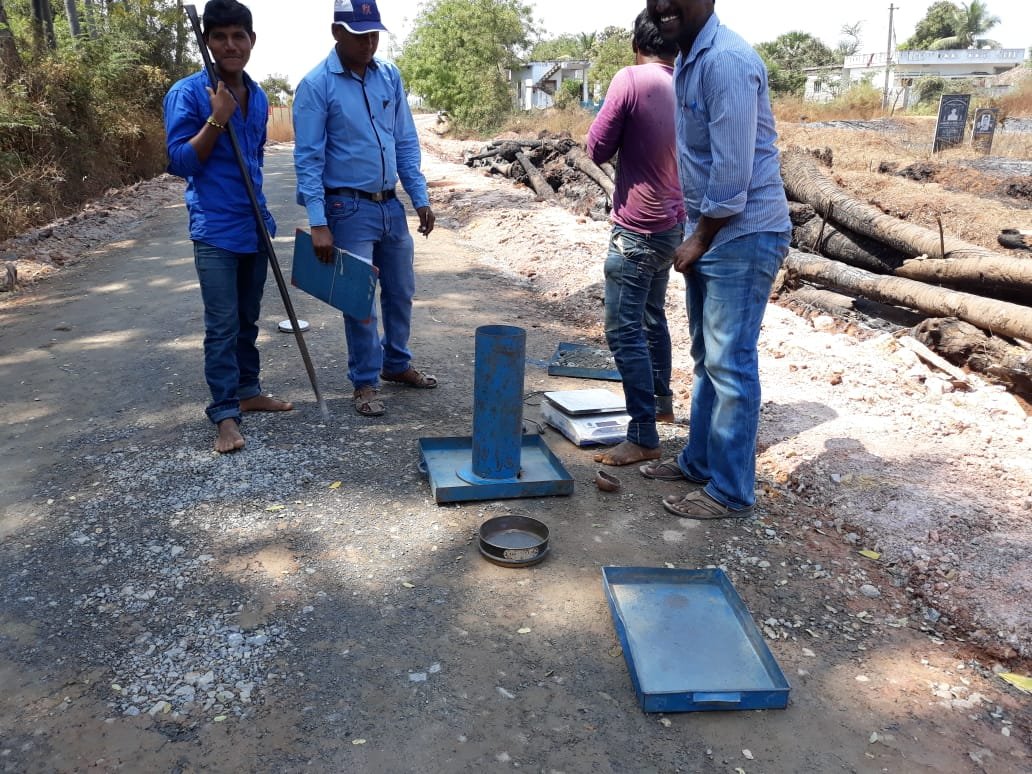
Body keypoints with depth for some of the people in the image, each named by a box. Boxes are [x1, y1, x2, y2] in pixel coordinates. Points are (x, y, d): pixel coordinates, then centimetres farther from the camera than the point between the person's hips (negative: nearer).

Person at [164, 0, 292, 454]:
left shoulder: (257, 97, 9)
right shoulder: (187, 94, -8)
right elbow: (179, 161, -12)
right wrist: (216, 120, -21)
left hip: (255, 225, 6)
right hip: (215, 230, -6)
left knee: (248, 318, 15)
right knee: (222, 325, -6)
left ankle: (248, 391, 28)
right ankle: (225, 415, 1)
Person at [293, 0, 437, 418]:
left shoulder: (389, 75, 5)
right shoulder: (316, 85, -11)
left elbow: (406, 141, 9)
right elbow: (308, 159, -13)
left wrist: (421, 197, 5)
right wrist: (318, 223, -20)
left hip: (392, 204, 6)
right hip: (349, 209, -5)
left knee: (401, 292, 15)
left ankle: (397, 364, 35)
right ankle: (365, 382, 18)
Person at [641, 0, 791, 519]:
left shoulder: (726, 61, -18)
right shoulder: (687, 59, 14)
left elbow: (733, 170, -22)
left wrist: (698, 240, -12)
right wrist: (693, 236, 13)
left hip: (742, 236, -10)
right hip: (709, 233, 10)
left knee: (731, 365, -3)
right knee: (707, 359, 16)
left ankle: (731, 491, 9)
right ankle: (699, 462, 30)